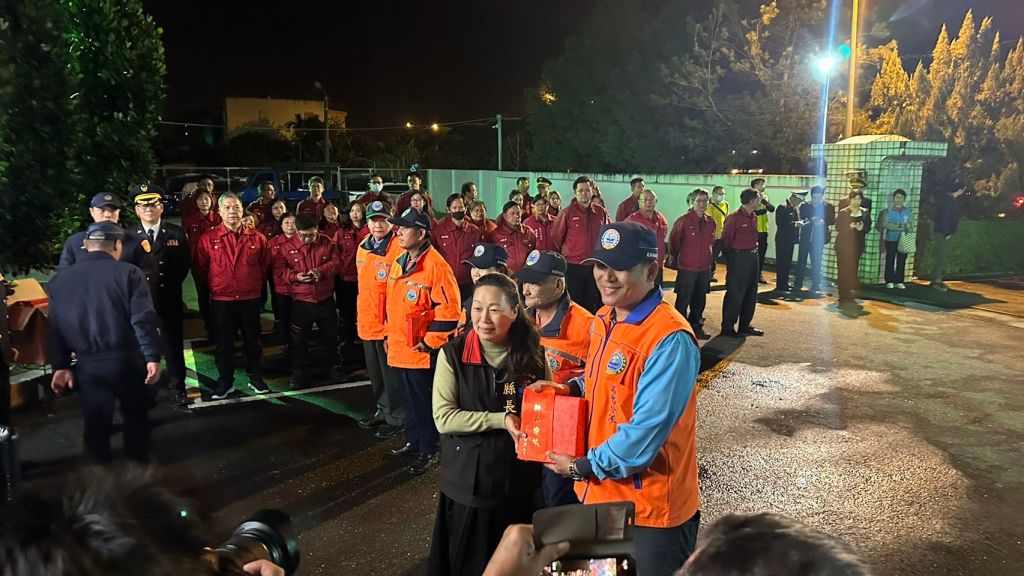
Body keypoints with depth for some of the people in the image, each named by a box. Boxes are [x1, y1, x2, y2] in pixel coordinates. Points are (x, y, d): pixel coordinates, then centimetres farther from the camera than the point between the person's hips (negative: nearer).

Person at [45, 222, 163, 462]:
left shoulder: (59, 280, 6)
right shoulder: (128, 273, -8)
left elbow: (54, 328, 6)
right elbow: (144, 320, -14)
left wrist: (60, 365, 11)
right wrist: (152, 357, -10)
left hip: (87, 364, 2)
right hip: (126, 360, -2)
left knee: (95, 419, 12)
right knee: (136, 413, 17)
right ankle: (138, 457, 31)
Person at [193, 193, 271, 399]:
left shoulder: (257, 238, 0)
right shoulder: (208, 239, -3)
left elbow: (265, 264, 12)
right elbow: (200, 268, 6)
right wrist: (215, 285, 9)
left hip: (251, 299, 1)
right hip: (221, 301, -1)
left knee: (253, 340, 11)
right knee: (224, 343, 9)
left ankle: (255, 377, 25)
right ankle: (225, 381, 21)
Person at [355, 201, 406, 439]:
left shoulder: (398, 247, -14)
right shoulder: (363, 247, 9)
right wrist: (360, 315, 18)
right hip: (367, 322, 8)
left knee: (391, 373, 3)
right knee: (375, 373, 19)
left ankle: (397, 419, 16)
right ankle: (383, 411, 35)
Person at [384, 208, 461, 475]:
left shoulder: (436, 265, -17)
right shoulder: (399, 263, 9)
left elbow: (449, 309, -19)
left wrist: (430, 342, -16)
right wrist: (389, 334, 18)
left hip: (421, 352, -7)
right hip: (398, 348, 8)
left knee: (424, 402, 6)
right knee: (409, 400, 20)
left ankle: (429, 451, 20)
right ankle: (413, 441, 36)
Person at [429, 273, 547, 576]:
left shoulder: (532, 354, -3)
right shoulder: (452, 355, -9)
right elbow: (443, 418, -14)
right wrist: (500, 420, -22)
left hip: (518, 480, 2)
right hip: (468, 482, -2)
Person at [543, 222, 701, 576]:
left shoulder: (670, 341, -26)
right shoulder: (604, 319, 2)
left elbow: (645, 434, -27)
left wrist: (582, 468, -17)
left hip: (649, 510, -8)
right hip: (598, 494, 8)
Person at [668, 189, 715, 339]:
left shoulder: (710, 221, 5)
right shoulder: (684, 221, -12)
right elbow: (673, 241, -4)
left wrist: (711, 260, 17)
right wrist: (674, 259, 4)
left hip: (705, 269, 6)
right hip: (687, 269, -6)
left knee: (700, 300, 16)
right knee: (683, 301, 2)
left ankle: (696, 326, 30)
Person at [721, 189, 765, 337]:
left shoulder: (753, 217, 10)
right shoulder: (734, 218, -16)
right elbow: (726, 239, -11)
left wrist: (754, 249, 10)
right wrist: (730, 257, -1)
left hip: (752, 256, 9)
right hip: (738, 258, -9)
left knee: (751, 293, 14)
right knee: (735, 294, -4)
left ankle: (745, 326, 25)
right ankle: (727, 328, 5)